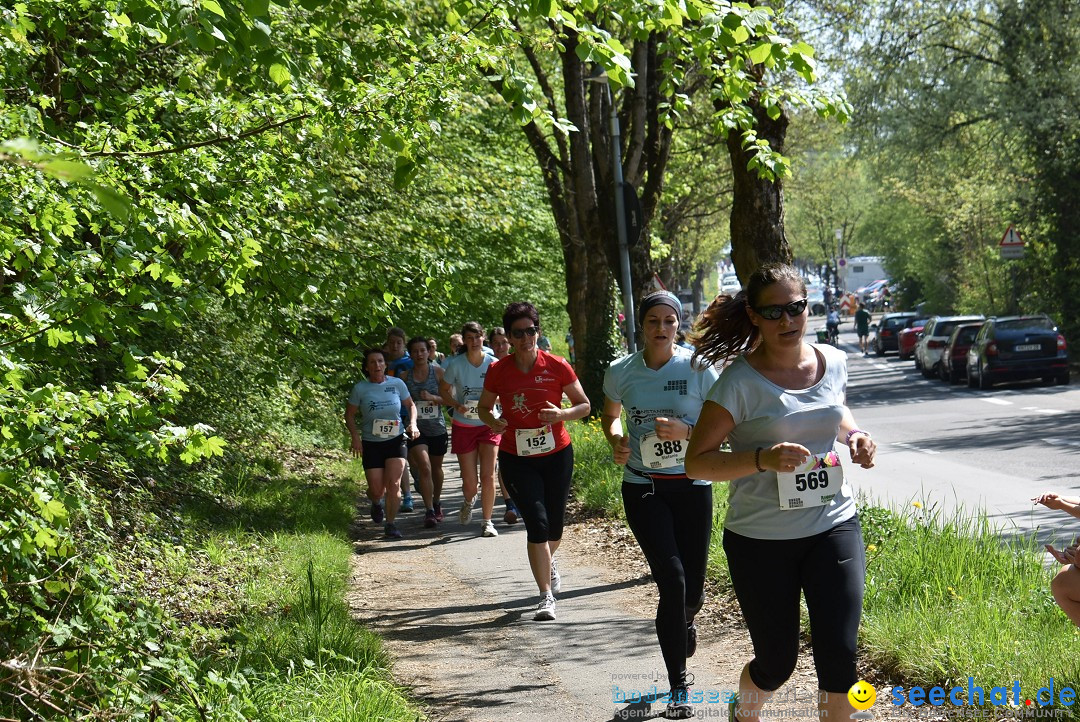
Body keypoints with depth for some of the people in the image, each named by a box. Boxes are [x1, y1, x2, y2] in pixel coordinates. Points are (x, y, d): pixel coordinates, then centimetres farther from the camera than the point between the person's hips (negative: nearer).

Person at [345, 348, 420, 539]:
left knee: (393, 484, -13)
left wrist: (412, 423, -6)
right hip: (371, 444, 0)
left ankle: (391, 524, 0)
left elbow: (410, 405, 12)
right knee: (376, 490, -1)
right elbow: (349, 415, 3)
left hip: (395, 441, 0)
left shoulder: (397, 384, -2)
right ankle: (376, 502, 37)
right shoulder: (360, 389, -6)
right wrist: (355, 436, -11)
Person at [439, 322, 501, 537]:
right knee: (469, 481, 2)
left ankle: (487, 521, 5)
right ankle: (469, 501, 38)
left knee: (488, 476, -8)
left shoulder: (493, 364, -6)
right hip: (463, 427, 0)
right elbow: (443, 390, 5)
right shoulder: (456, 364, -8)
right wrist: (456, 405, -13)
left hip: (488, 425, 0)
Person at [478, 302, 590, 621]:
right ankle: (546, 596, -5)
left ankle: (548, 563, 47)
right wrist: (493, 422, -12)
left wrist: (562, 414, -19)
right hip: (516, 459, -1)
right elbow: (484, 407, 11)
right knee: (537, 523, -12)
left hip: (556, 454, 1)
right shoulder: (498, 371, -4)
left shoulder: (557, 366, -7)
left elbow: (584, 405, 1)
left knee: (554, 525, 12)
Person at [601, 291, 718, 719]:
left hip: (692, 486, 0)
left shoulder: (698, 369, -6)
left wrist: (685, 431, -20)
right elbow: (610, 415, 18)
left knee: (692, 586, 5)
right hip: (642, 487, 0)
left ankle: (684, 622, 47)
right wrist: (615, 440, -3)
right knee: (672, 579, -14)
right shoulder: (621, 372, -1)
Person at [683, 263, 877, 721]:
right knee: (777, 664, 8)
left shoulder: (833, 363, 2)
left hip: (833, 526, 3)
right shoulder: (740, 381, -13)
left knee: (838, 656, -7)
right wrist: (762, 459, -28)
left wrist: (853, 434, 3)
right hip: (761, 539, -3)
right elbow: (697, 462, -13)